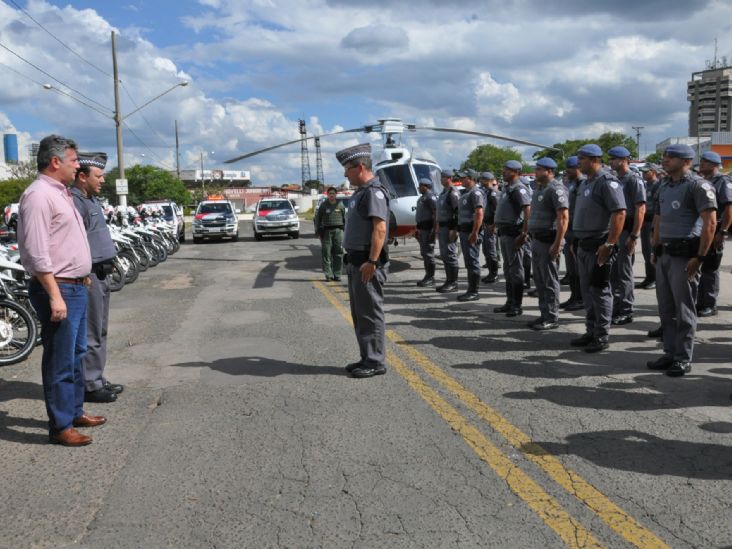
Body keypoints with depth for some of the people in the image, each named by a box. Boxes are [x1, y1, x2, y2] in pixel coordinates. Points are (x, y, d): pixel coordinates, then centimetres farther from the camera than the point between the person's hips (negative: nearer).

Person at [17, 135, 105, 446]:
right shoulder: (39, 195, -15)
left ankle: (74, 411, 31)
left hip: (75, 287, 10)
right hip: (57, 289, -10)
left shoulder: (60, 193, 15)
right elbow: (36, 251, -21)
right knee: (60, 361, -3)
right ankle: (60, 426, 6)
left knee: (76, 354, 18)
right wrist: (55, 296, -24)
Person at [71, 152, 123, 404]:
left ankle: (98, 378, 26)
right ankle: (90, 385, 4)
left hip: (101, 273, 10)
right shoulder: (74, 201, -16)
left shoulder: (91, 199, 17)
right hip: (88, 275, -10)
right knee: (90, 334, -4)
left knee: (100, 332, 16)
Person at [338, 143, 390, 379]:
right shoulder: (361, 192, 17)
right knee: (360, 313, 15)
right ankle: (367, 358, 24)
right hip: (356, 262, 10)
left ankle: (375, 362, 4)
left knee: (370, 313, -4)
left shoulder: (374, 191, -14)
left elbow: (380, 229, -23)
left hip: (367, 264, -10)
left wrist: (371, 262, -26)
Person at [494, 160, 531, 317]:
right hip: (504, 233, 10)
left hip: (514, 233, -10)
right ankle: (510, 302, 23)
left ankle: (517, 305, 1)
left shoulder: (519, 189, -14)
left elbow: (528, 212, -22)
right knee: (508, 269, 14)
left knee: (515, 269, -5)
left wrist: (523, 234, -26)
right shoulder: (508, 188, 16)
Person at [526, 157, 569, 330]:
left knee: (549, 281, -3)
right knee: (539, 280, 13)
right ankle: (544, 314, 22)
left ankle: (552, 318, 4)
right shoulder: (539, 188, 16)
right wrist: (532, 238, 17)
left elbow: (563, 217, -20)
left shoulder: (556, 189, -14)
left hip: (548, 241, -9)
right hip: (536, 239, 9)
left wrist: (557, 243, -24)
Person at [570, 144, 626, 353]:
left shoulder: (607, 182, -13)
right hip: (584, 245, 9)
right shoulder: (585, 183, 15)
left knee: (599, 291, -3)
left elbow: (620, 213, -21)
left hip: (599, 246, -9)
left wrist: (609, 244, -24)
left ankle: (602, 337, 5)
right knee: (587, 291, 14)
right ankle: (591, 332, 24)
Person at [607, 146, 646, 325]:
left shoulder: (634, 180, -11)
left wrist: (633, 236, -20)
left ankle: (626, 312, 6)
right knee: (613, 272, 12)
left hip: (626, 231, -8)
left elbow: (640, 210, -15)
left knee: (624, 273, -3)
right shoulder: (615, 180, 13)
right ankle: (617, 307, 22)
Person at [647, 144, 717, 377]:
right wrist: (655, 249, 14)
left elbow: (710, 223, -15)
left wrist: (699, 257, -17)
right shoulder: (663, 186, 14)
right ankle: (670, 353, 22)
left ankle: (683, 359, 7)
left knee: (683, 310, -1)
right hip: (664, 254, 8)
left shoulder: (698, 185, -10)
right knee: (666, 309, 12)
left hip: (685, 255, -8)